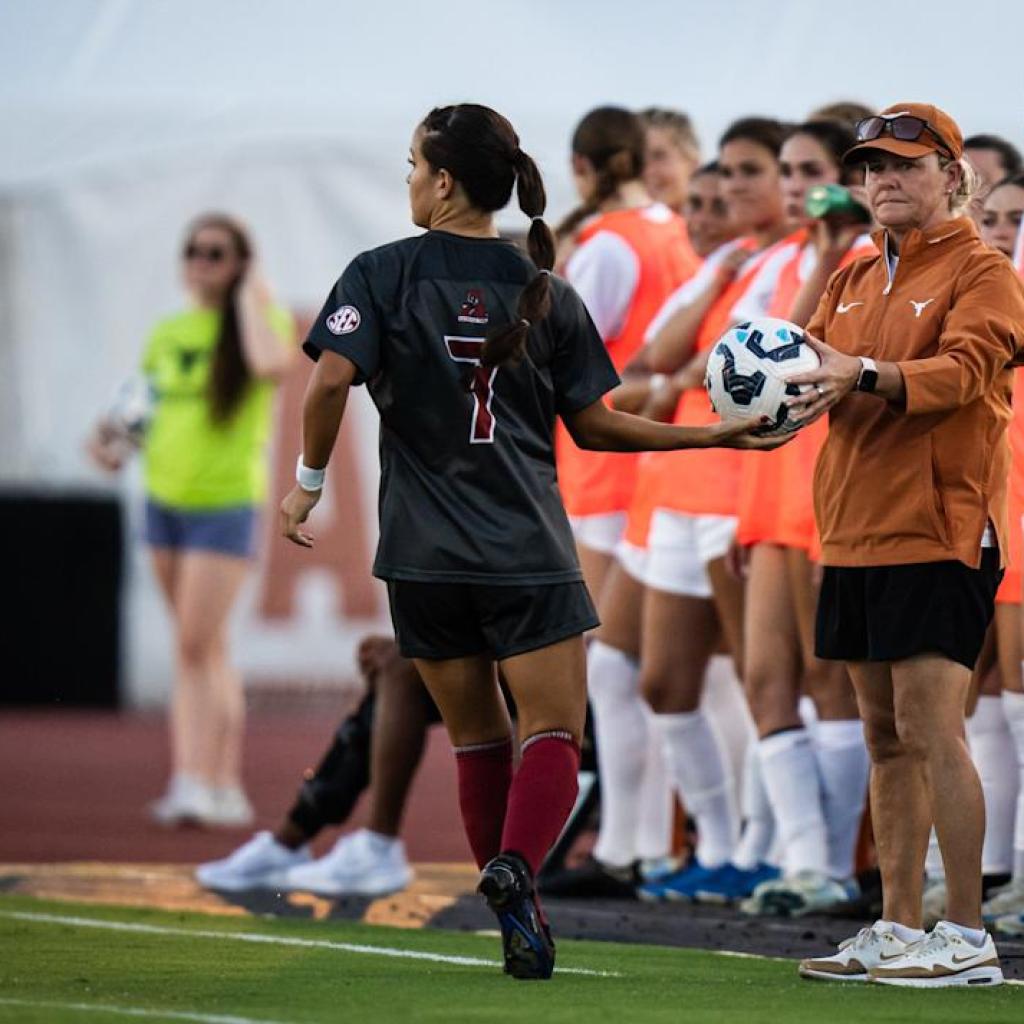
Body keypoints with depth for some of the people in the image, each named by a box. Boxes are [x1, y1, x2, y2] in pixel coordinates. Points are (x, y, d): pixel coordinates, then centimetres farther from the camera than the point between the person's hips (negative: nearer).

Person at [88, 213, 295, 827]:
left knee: (196, 644, -13)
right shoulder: (167, 335, 10)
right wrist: (118, 442, 2)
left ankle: (195, 784, -14)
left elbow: (272, 363, -29)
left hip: (227, 504, -6)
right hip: (165, 498, 6)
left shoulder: (262, 320, -6)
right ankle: (227, 787, 15)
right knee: (207, 647, 10)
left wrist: (249, 296, -17)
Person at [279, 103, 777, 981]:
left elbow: (332, 380, -16)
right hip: (529, 549, 0)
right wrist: (713, 436, 14)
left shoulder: (382, 276, -3)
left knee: (478, 738, 14)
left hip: (424, 554, 0)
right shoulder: (544, 291, 4)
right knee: (555, 734, -1)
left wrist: (309, 482, -1)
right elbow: (591, 425, 6)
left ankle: (519, 916, 14)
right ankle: (515, 868, -29)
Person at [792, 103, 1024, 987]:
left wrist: (864, 375, -36)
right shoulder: (853, 281, 19)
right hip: (857, 535, 7)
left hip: (938, 533, -7)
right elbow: (812, 363, 11)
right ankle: (897, 930, 13)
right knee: (886, 738, 9)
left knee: (930, 727, -12)